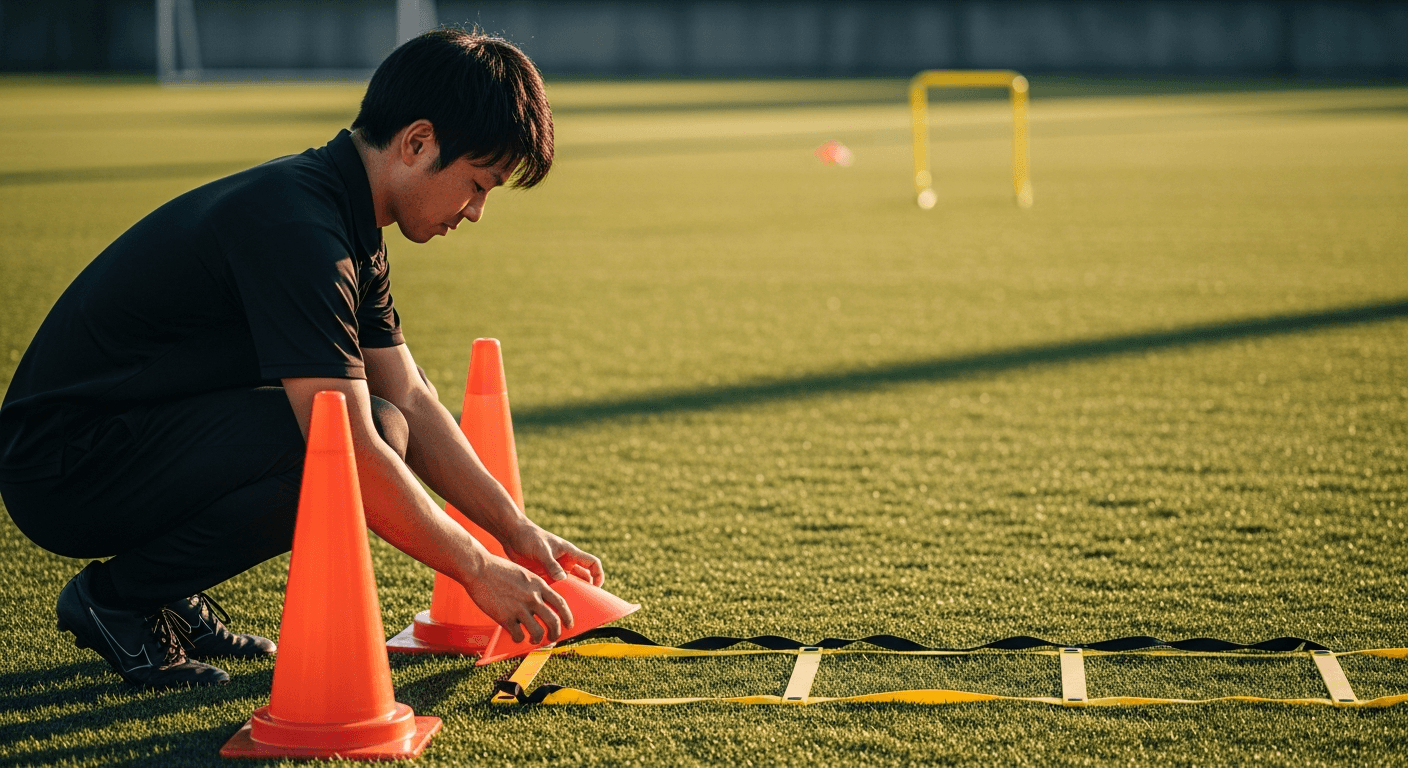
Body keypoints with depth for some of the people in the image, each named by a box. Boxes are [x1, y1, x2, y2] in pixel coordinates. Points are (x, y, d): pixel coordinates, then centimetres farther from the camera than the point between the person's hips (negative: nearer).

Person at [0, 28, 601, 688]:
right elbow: (352, 452, -27)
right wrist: (478, 569, -18)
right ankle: (117, 596, -9)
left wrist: (519, 532, 8)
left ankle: (171, 593, 8)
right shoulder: (297, 230, -24)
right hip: (62, 470, -10)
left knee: (381, 426, 2)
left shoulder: (350, 233, 8)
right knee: (358, 438, -24)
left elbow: (411, 402, 13)